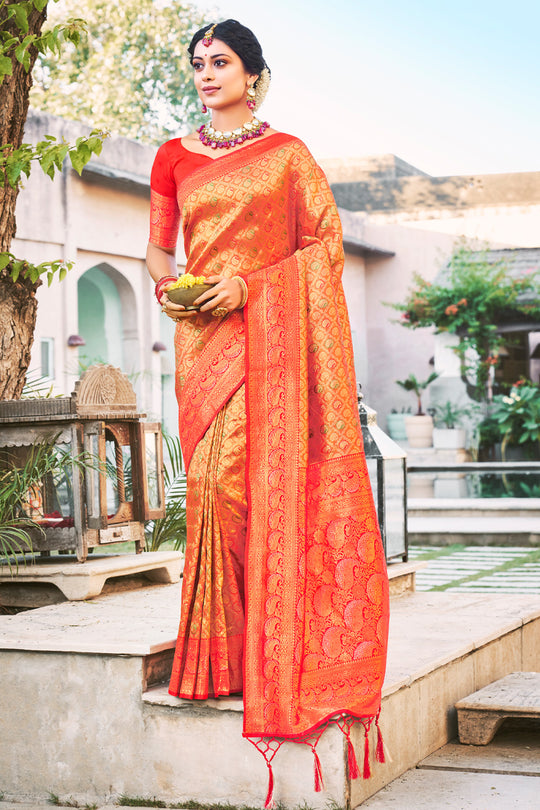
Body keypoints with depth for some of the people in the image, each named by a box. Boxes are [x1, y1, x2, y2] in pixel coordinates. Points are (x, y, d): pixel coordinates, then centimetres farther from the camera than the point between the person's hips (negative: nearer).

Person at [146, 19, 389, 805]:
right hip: (204, 332, 3)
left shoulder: (287, 152, 7)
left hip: (271, 332, -3)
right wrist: (166, 284, -6)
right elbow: (158, 248, 18)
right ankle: (225, 650, 3)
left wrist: (248, 282, -10)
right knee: (214, 482, -4)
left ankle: (269, 651, -4)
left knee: (257, 478, -11)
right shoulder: (173, 158, 16)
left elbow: (326, 242, 1)